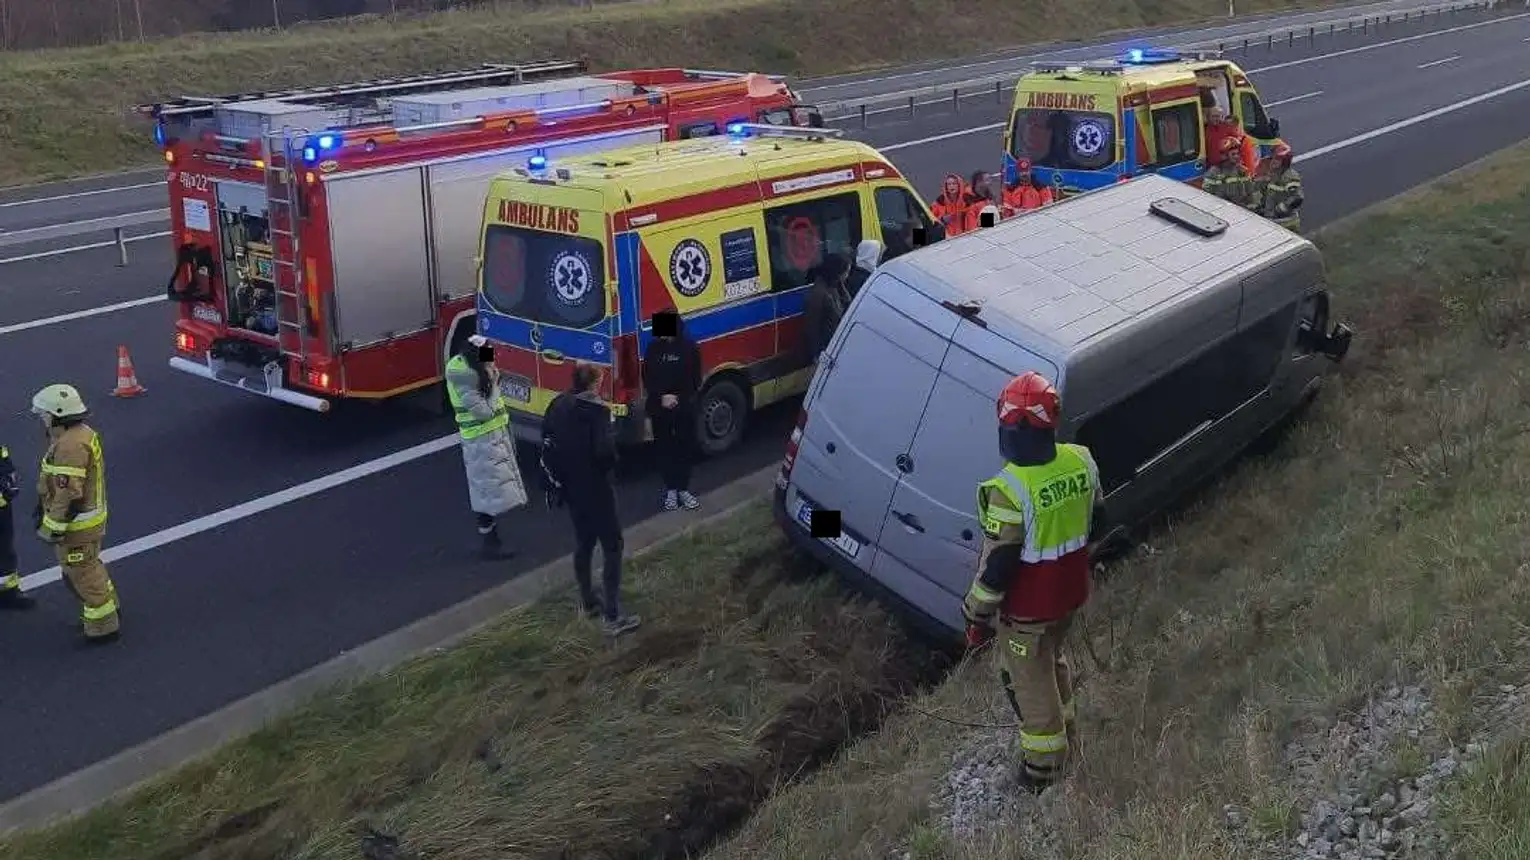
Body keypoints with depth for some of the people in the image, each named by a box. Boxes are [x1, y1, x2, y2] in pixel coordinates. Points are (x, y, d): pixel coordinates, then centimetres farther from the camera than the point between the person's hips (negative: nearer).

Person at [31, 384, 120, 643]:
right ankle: (109, 609, 41)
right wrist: (42, 508, 24)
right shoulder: (82, 433, 6)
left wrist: (55, 528, -21)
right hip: (90, 515, 10)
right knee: (91, 567, 25)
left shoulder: (70, 446, -27)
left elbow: (69, 493, -28)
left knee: (82, 575, 4)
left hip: (76, 525, -10)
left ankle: (103, 626, 15)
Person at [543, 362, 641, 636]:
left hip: (570, 488, 8)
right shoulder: (596, 410, -19)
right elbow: (604, 451, -28)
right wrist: (611, 464, -6)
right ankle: (613, 617, -4)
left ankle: (588, 603, 34)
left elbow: (547, 448, 8)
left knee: (583, 543, 22)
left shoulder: (557, 406, 3)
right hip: (594, 489, -8)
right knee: (612, 548, -1)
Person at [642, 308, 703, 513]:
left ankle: (683, 489, 18)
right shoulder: (653, 348, -3)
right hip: (659, 409, 1)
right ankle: (670, 489, 19)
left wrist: (678, 398, -10)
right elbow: (647, 379, -1)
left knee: (684, 448, 6)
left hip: (685, 408, -1)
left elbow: (695, 380, -2)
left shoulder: (690, 348, -6)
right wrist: (662, 397, -14)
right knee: (665, 449, 8)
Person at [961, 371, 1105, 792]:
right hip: (1070, 594, 7)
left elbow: (997, 564, -24)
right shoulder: (1081, 461, -11)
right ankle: (1062, 732, 52)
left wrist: (977, 615, -10)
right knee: (1053, 660, 31)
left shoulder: (1010, 490, -32)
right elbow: (1095, 516, 7)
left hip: (1027, 608, -7)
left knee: (1030, 683, 14)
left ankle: (1043, 766, 31)